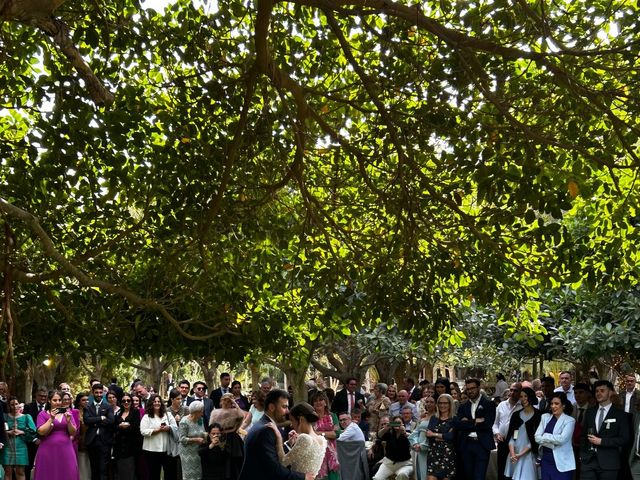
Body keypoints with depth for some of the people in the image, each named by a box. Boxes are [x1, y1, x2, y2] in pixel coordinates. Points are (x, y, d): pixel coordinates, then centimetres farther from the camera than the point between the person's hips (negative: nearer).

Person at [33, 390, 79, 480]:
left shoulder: (67, 413, 10)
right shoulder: (43, 414, 2)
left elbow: (73, 433, 4)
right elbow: (41, 432, -10)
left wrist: (68, 421, -12)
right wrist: (51, 419, -17)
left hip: (65, 451, 3)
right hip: (49, 452, -2)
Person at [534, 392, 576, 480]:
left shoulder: (569, 420, -5)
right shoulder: (545, 417, 8)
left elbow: (562, 439, -18)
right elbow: (537, 437, 0)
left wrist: (545, 436, -6)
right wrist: (553, 444, -11)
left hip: (561, 463, -5)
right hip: (546, 460, 5)